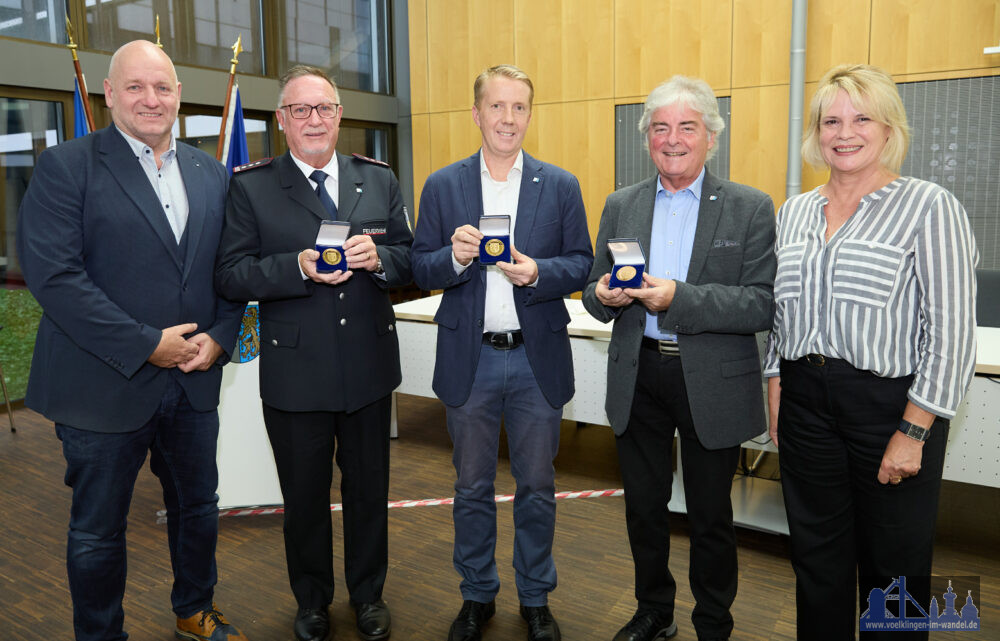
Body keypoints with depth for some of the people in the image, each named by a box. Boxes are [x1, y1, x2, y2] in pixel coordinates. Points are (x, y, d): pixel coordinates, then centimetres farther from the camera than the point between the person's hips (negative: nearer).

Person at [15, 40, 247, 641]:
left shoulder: (212, 174, 8)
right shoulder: (66, 166, -7)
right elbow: (53, 274, -17)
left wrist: (219, 336, -8)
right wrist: (146, 345, -19)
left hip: (194, 383, 5)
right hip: (105, 385, -4)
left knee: (198, 508, 20)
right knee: (97, 530, 13)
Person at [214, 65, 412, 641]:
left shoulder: (379, 179, 6)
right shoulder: (252, 187, -2)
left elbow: (409, 259, 5)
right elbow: (231, 276, -8)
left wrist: (378, 257, -17)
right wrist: (298, 267, -23)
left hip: (370, 367, 2)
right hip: (295, 372, -2)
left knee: (369, 487, 16)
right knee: (304, 495, 15)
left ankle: (368, 594, 39)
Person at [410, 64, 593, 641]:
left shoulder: (561, 186, 2)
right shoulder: (442, 186, 3)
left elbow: (581, 264, 1)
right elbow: (422, 270, 1)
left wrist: (538, 272, -19)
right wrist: (455, 257, -20)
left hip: (538, 360, 0)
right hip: (470, 360, 1)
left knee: (537, 487, 12)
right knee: (472, 487, 14)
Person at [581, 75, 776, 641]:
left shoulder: (750, 208, -4)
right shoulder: (620, 206, 7)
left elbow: (762, 305, -13)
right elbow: (594, 293, 8)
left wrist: (679, 298, -25)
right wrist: (604, 295, -16)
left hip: (713, 383, -3)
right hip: (637, 378, 3)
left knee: (711, 517, 12)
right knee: (644, 507, 17)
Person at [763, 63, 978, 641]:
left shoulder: (930, 208, -7)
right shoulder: (794, 212, 9)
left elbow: (952, 332, -11)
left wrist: (913, 433, -14)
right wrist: (776, 398, 9)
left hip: (890, 404, -4)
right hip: (805, 401, 5)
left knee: (892, 567, 11)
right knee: (817, 556, 15)